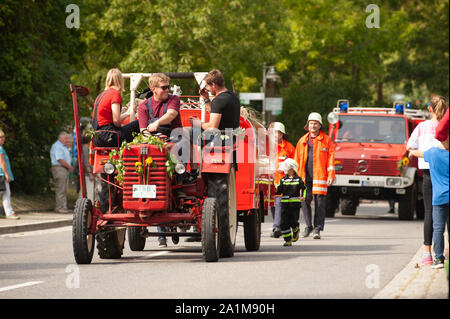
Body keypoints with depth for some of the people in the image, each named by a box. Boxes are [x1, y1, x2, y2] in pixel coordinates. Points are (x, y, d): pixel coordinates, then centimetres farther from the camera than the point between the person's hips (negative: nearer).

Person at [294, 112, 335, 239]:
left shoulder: (326, 140, 6)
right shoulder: (302, 141, 15)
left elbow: (330, 159, 2)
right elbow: (297, 158, 17)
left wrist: (331, 176, -6)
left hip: (319, 176, -3)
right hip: (305, 177, 3)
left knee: (319, 203, -6)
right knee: (305, 201, -3)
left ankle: (317, 229, 1)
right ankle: (308, 226, 15)